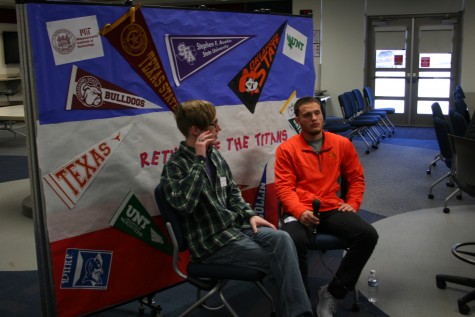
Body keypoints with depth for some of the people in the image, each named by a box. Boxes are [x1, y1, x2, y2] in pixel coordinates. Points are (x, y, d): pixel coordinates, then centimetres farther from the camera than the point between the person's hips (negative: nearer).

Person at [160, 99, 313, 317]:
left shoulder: (215, 155, 10)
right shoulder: (175, 166, -12)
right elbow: (183, 204, -31)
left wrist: (249, 215, 2)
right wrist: (199, 160, -26)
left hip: (236, 226, 6)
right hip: (212, 242, -6)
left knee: (282, 239, -20)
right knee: (279, 261, -14)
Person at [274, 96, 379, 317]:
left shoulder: (342, 144, 10)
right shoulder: (286, 149, 1)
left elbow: (356, 177, 20)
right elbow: (284, 187, -4)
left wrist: (353, 203, 5)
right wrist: (300, 211, -21)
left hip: (332, 209, 4)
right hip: (301, 212, -3)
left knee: (368, 235, -21)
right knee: (294, 242, -36)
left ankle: (332, 293, -7)